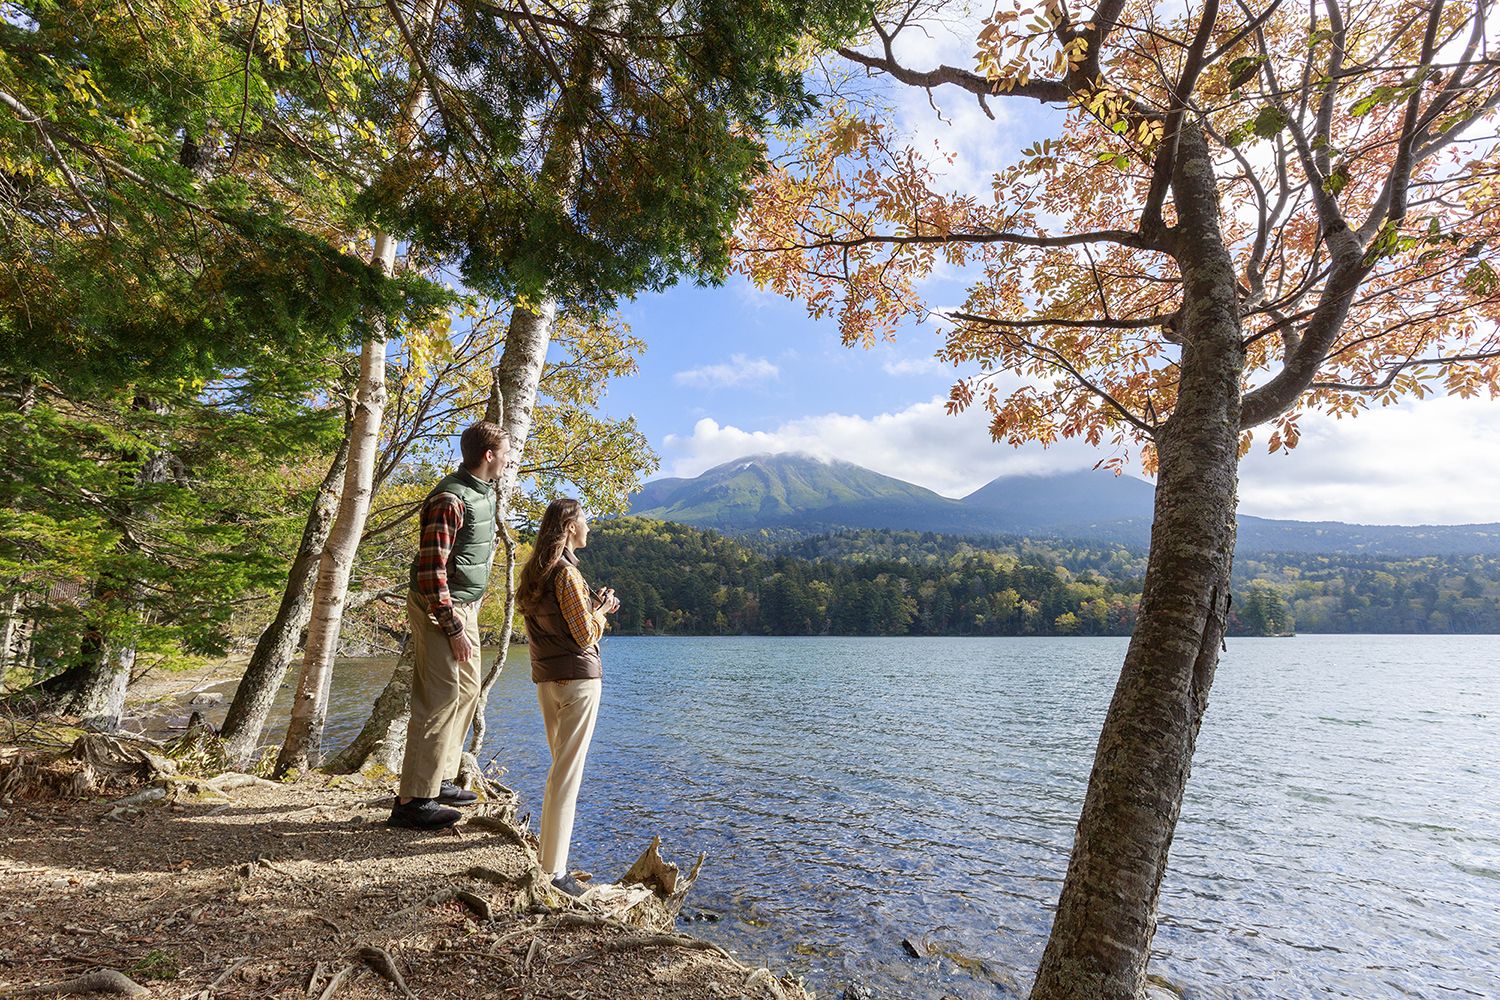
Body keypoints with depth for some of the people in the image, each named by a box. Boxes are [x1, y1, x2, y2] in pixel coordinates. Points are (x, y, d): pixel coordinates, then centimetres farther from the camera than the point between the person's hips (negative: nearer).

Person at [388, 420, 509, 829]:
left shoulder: (486, 493, 11)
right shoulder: (450, 499, -19)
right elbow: (431, 569, -22)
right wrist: (452, 626, -22)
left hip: (465, 605, 10)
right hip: (439, 608, -10)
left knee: (467, 691, 14)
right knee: (440, 697, -9)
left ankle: (441, 779, 26)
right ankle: (413, 799, -2)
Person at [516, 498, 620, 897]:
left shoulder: (534, 572, 11)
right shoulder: (567, 573, -16)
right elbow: (585, 635, -15)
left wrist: (592, 606, 14)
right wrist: (601, 610, 2)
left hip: (546, 680, 9)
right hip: (578, 678, -9)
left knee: (560, 765, 22)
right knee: (568, 773, -3)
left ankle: (550, 847, 36)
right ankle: (554, 869, 3)